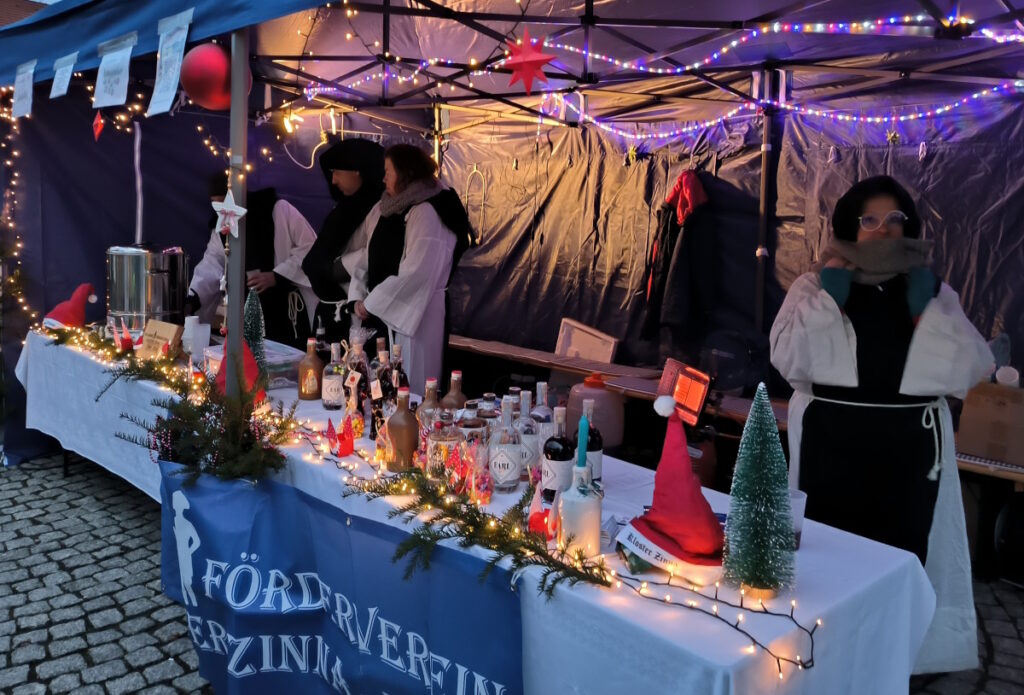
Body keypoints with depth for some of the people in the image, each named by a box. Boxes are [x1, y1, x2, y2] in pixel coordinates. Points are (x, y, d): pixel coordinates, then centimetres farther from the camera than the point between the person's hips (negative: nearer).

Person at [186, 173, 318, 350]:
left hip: (288, 310, -5)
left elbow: (309, 248, -9)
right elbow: (210, 268, 7)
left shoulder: (278, 210, -8)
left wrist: (276, 276, -15)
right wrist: (191, 300, -9)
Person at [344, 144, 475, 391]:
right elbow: (368, 257, 13)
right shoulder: (385, 209, 12)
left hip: (412, 315, -8)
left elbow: (415, 272, -22)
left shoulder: (427, 212, -14)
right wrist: (358, 297, -2)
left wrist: (371, 303, -14)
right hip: (381, 314, 8)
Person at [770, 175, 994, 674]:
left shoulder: (933, 292, 12)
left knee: (899, 554, 0)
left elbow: (971, 370, 0)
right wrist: (829, 294, -10)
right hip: (831, 444, -2)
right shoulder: (815, 286, 5)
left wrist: (927, 303, -8)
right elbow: (788, 359, -9)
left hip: (909, 447, 2)